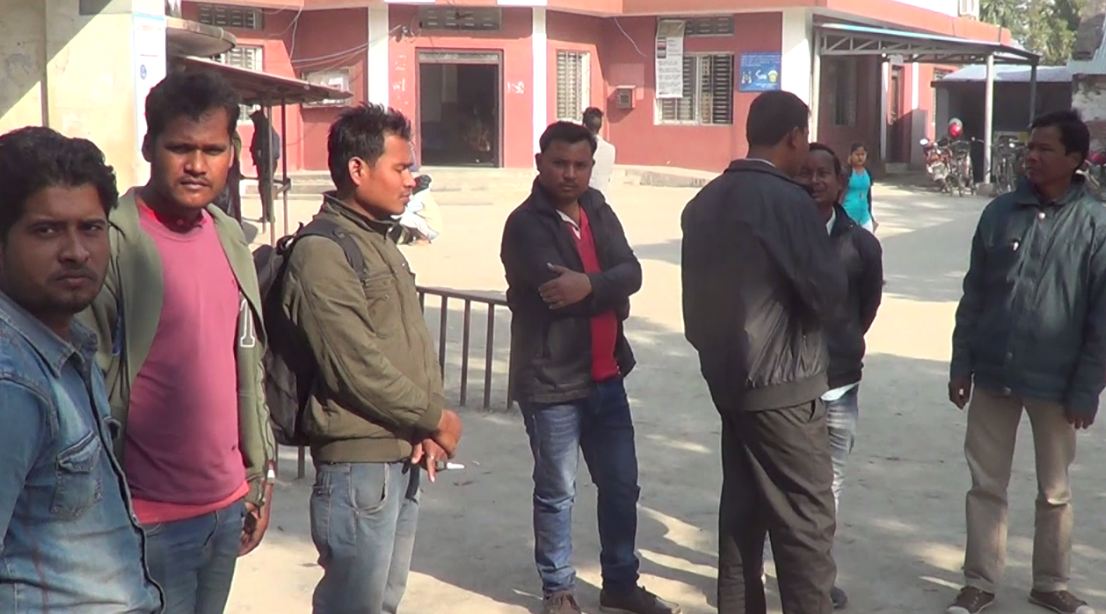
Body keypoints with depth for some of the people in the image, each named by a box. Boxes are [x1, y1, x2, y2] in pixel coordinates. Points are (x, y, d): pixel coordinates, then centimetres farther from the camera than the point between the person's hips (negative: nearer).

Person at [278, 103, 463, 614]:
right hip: (358, 462, -9)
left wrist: (428, 427, -1)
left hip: (404, 456, 9)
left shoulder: (382, 242, 14)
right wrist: (437, 418, -10)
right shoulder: (321, 253, -16)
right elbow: (359, 368, -22)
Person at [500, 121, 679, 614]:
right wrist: (608, 292, -10)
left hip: (605, 374, 7)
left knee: (621, 486, 14)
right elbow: (558, 290, -24)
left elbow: (631, 273, -6)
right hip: (551, 382, -6)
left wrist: (588, 285, -24)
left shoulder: (598, 211, 8)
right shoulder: (526, 224, -12)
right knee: (557, 493, 7)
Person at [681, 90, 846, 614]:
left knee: (742, 506, 14)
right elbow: (829, 293, -15)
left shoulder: (705, 200, 8)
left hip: (727, 376, 8)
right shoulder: (787, 201, -16)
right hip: (782, 384, -8)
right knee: (805, 519, -1)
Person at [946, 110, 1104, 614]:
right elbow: (974, 295, 5)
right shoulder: (1000, 212, 1)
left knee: (1055, 491, 13)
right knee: (986, 484, 10)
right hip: (993, 375, 2)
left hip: (1055, 382, -2)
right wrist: (961, 365, 4)